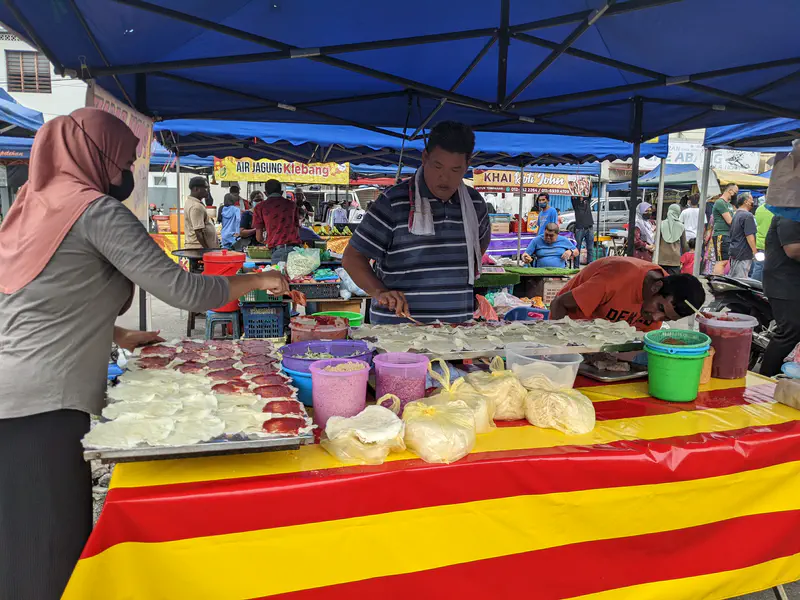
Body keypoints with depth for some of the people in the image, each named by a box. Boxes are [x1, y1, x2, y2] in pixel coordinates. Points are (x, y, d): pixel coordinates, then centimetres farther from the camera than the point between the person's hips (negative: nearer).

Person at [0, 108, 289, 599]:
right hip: (41, 407, -9)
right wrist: (259, 280, -1)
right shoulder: (95, 209, -10)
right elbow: (182, 290, -14)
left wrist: (119, 336, 24)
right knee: (51, 559, 1)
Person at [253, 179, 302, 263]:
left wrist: (265, 241, 35)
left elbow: (259, 238, 14)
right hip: (296, 247, 2)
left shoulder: (260, 207, 14)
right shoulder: (292, 204, 20)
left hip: (278, 250, -2)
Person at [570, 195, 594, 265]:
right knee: (577, 249, 1)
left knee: (590, 249, 4)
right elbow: (572, 196, -6)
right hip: (579, 228, -2)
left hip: (589, 228, 2)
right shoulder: (575, 201, 8)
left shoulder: (587, 200, 14)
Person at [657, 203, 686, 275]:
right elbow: (684, 244, 8)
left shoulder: (661, 224, -2)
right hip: (675, 258, 0)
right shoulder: (681, 227, 0)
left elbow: (657, 242, 0)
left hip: (662, 257, 0)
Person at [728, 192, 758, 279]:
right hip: (744, 254, -10)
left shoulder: (736, 215, 15)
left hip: (734, 251, 10)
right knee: (741, 279, -8)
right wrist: (755, 251, -13)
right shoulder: (748, 215, -14)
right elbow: (749, 236, -17)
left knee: (732, 278, 12)